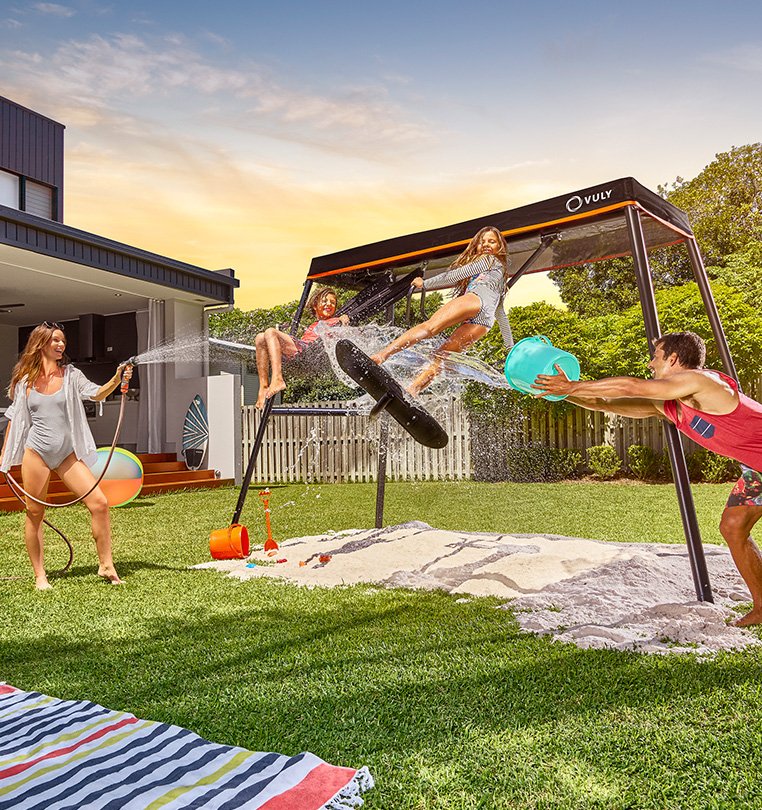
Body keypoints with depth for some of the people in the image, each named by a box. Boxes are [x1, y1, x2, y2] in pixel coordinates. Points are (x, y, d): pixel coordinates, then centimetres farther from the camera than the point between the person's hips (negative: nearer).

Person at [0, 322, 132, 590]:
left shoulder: (71, 375, 3)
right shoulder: (25, 380, 4)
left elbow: (97, 394, -14)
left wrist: (116, 380, -33)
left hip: (67, 453, 0)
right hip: (36, 452, 0)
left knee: (99, 503, -11)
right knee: (35, 514, 6)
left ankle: (106, 565, 0)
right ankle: (40, 575, 21)